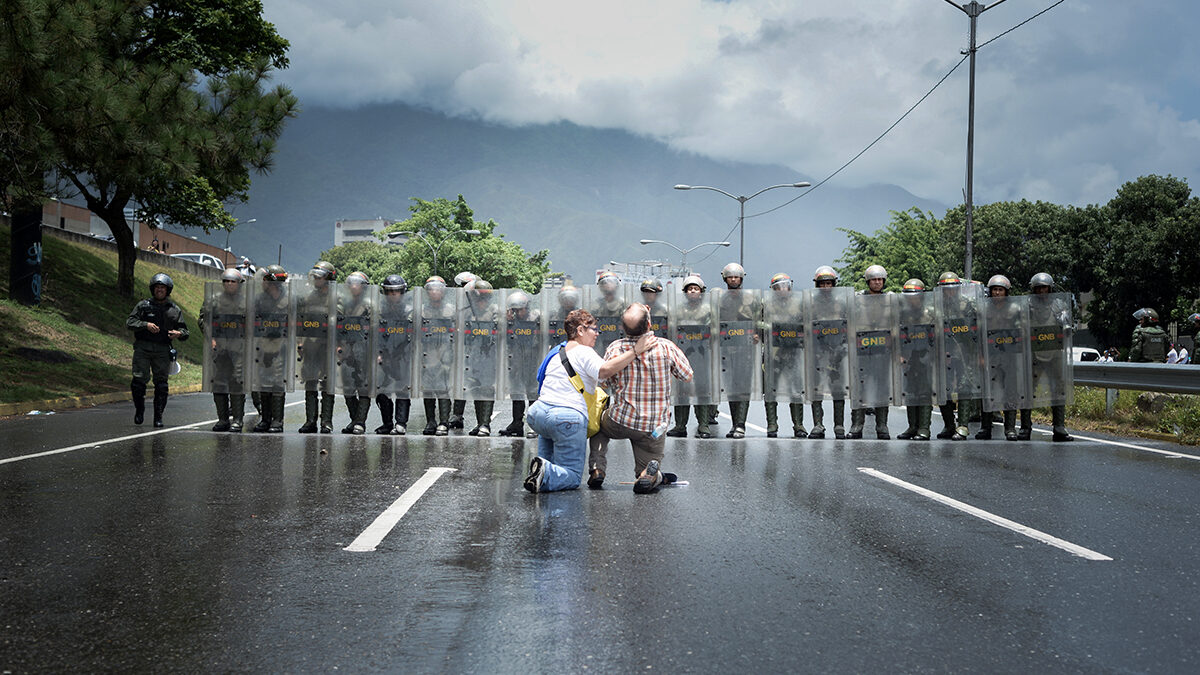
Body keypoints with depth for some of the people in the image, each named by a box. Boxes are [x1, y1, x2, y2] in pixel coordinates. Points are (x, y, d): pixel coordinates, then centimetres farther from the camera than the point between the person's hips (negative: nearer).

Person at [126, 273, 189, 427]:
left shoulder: (174, 310, 11)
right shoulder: (143, 305, 6)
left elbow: (184, 330, 13)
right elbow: (129, 322, -1)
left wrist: (179, 333, -11)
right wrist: (146, 325, -17)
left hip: (162, 351, 1)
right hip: (142, 348, -1)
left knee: (161, 384, -3)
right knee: (139, 380, -7)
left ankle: (158, 417, 4)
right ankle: (139, 410, 16)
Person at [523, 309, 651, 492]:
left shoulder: (556, 352, 21)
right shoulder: (584, 352, -5)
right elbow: (604, 371, -24)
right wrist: (635, 351, -24)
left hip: (539, 412, 7)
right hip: (569, 418, -7)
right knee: (572, 478, 1)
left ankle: (544, 464, 17)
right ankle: (546, 474, -29)